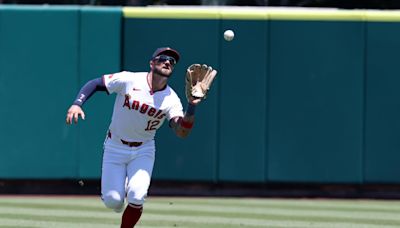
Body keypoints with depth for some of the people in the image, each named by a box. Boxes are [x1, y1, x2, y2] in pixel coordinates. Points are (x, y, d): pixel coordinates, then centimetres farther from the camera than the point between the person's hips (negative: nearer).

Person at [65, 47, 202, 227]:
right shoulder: (128, 80, -16)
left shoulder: (171, 99, -11)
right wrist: (77, 104, -25)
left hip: (143, 150, 1)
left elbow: (182, 132, -23)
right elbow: (95, 84, -9)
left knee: (136, 198, -20)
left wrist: (192, 106, -38)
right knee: (112, 201, -7)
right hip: (115, 147, -1)